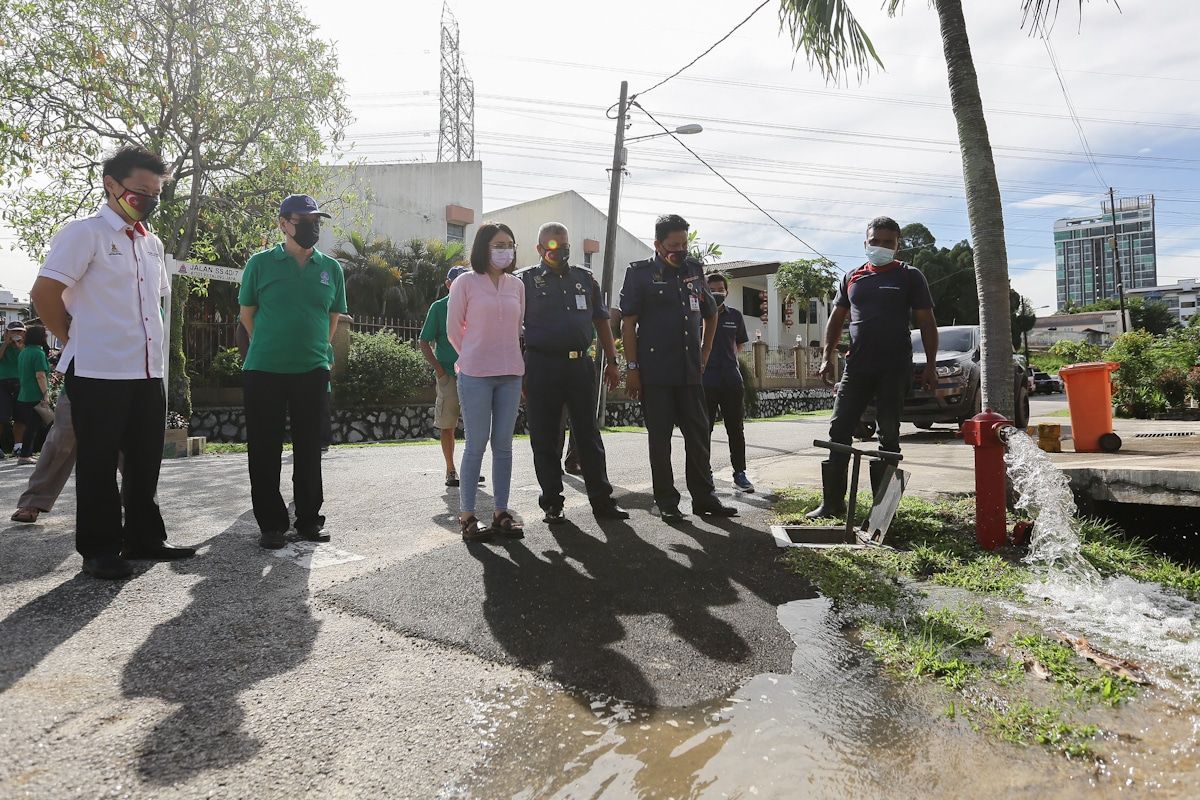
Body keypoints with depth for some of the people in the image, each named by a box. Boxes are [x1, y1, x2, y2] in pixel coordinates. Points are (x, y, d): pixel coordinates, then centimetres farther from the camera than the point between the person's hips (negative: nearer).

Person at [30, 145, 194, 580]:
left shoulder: (152, 243, 15)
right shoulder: (85, 233, -7)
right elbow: (44, 293, -12)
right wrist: (76, 341, -4)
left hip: (147, 372, 7)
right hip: (97, 372, -7)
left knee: (146, 461, 12)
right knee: (98, 464, 3)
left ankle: (144, 538, 24)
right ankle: (99, 549, 14)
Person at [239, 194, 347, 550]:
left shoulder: (331, 268, 8)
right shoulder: (260, 263, 0)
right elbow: (247, 314, 7)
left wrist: (316, 349, 13)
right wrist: (269, 347, 11)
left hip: (313, 372, 2)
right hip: (264, 371, -2)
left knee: (309, 450, 9)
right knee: (265, 450, 3)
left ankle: (309, 519, 20)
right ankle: (271, 523, 14)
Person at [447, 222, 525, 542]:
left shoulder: (517, 285, 9)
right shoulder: (466, 282, -3)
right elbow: (453, 328, 3)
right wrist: (473, 358, 11)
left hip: (510, 374, 4)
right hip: (475, 375, -4)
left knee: (503, 444, 6)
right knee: (476, 444, -2)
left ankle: (501, 512, 14)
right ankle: (467, 515, 6)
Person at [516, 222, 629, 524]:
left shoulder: (585, 278, 15)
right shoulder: (526, 279, 4)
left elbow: (601, 320, 18)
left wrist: (612, 361, 12)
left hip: (580, 364, 3)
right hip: (542, 366, -3)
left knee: (589, 435, 7)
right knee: (545, 439, 3)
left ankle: (602, 500, 14)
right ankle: (552, 503, 14)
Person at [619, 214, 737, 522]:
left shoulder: (694, 270, 13)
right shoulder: (640, 273, -1)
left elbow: (711, 315, 25)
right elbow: (628, 323, -5)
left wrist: (703, 356, 17)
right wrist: (632, 368, -11)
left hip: (690, 372, 5)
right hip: (655, 372, -5)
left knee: (698, 435, 8)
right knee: (660, 438, 2)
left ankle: (703, 497, 19)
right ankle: (666, 501, 12)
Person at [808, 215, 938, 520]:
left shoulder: (910, 277, 4)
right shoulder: (851, 278, 13)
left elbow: (927, 323, 3)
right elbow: (836, 319, 15)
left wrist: (930, 366, -4)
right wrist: (827, 357, 4)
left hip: (895, 369, -3)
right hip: (857, 367, 3)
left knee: (888, 436, 1)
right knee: (839, 431, -2)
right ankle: (832, 502, 4)